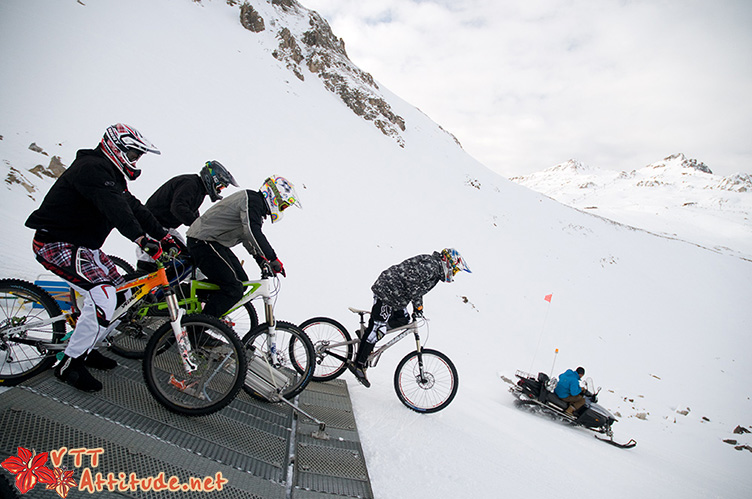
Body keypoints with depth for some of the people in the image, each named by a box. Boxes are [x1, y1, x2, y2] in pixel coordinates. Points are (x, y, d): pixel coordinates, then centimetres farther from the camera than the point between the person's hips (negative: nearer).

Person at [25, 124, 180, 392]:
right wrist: (141, 239, -48)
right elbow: (115, 208, -37)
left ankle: (84, 348, 24)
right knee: (103, 298, -22)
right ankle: (69, 364, -6)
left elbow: (133, 207, 11)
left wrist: (164, 236, 4)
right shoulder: (92, 168, -20)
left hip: (81, 244, 11)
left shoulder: (111, 174, 13)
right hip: (56, 243, -11)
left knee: (118, 287, 12)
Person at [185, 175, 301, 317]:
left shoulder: (257, 205, 17)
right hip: (203, 242, -10)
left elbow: (248, 238, 22)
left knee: (241, 280, 9)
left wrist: (264, 263, 15)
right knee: (234, 289, -15)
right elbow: (252, 232, -29)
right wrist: (273, 259, -26)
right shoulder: (252, 199, -15)